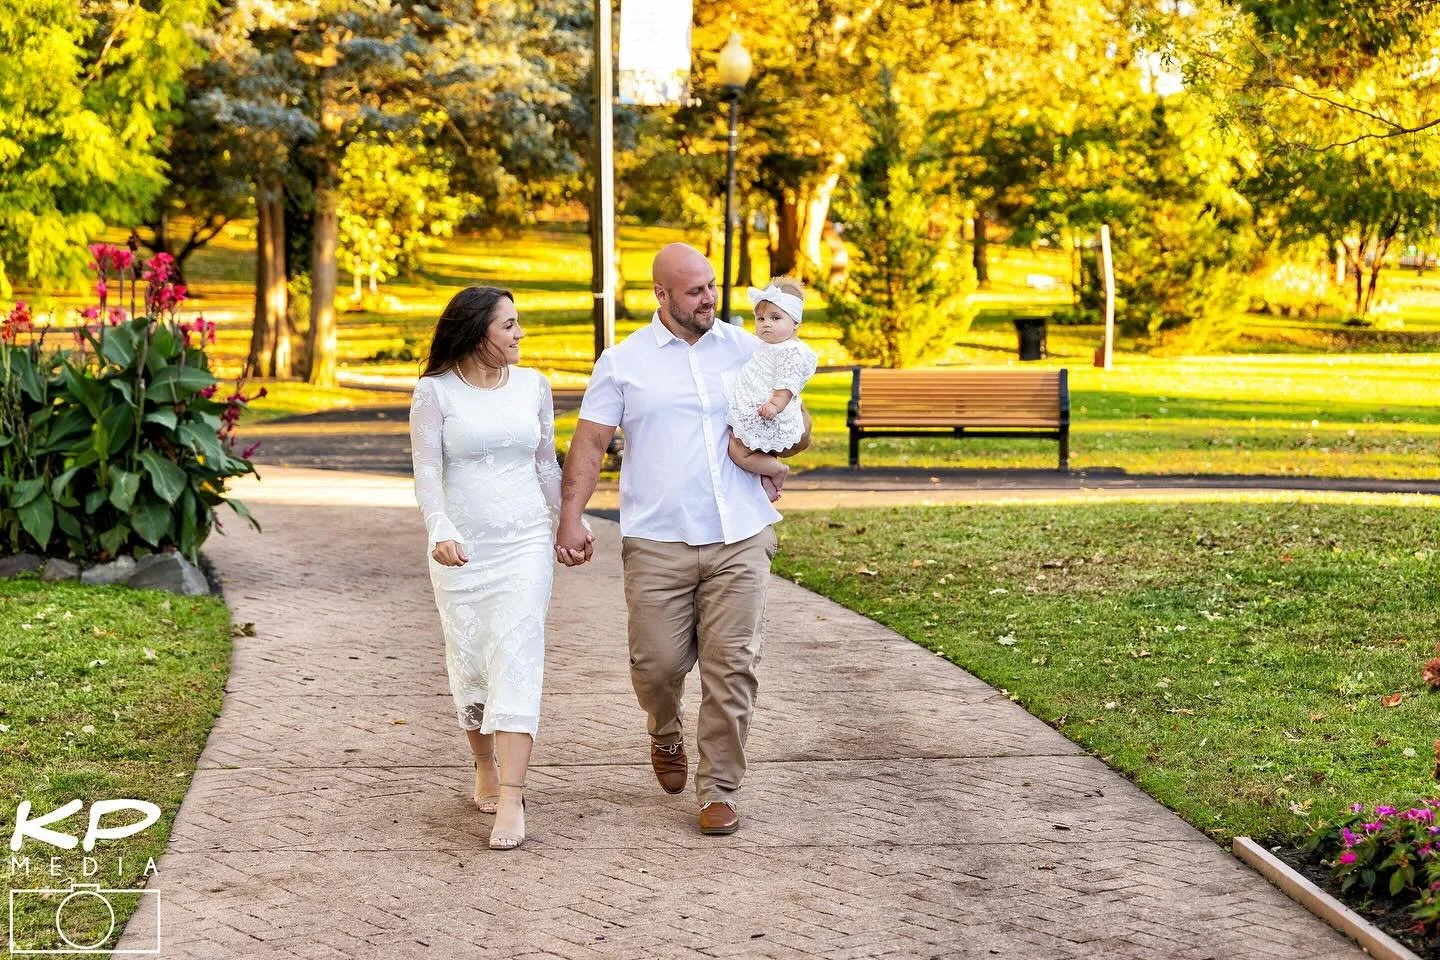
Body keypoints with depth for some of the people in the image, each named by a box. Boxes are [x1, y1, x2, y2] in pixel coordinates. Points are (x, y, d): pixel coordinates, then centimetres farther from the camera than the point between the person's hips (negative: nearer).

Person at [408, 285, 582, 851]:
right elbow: (426, 471, -9)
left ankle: (510, 800, -16)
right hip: (461, 549, -1)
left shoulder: (533, 386, 7)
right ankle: (485, 769, 30)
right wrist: (439, 531, -24)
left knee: (516, 662, -11)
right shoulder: (435, 392, -2)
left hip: (525, 544, 1)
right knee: (468, 664, 6)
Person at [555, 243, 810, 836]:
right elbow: (590, 442, 2)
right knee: (657, 663, 0)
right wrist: (570, 517, -9)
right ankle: (666, 736, 34)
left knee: (732, 667, -2)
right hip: (657, 542, -1)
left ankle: (719, 790, 10)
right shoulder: (623, 361, 5)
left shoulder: (747, 350, 10)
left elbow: (797, 426, 19)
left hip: (740, 540, 1)